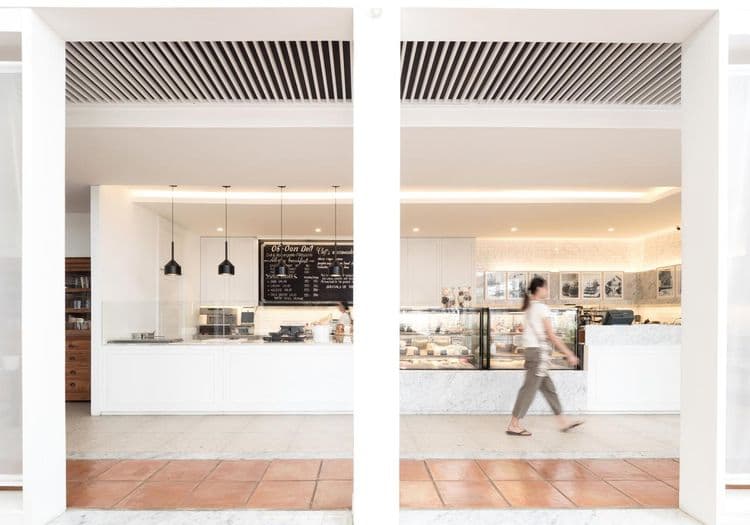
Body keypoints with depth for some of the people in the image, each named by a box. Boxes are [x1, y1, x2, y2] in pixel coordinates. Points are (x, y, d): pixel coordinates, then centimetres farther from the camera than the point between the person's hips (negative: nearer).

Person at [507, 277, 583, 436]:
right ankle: (513, 425, -1)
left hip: (531, 350, 9)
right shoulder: (542, 308, -11)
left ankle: (563, 422, 21)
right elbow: (551, 336, -14)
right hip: (539, 352, -9)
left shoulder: (529, 308, 15)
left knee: (549, 388, 13)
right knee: (529, 389, -5)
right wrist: (569, 354, -10)